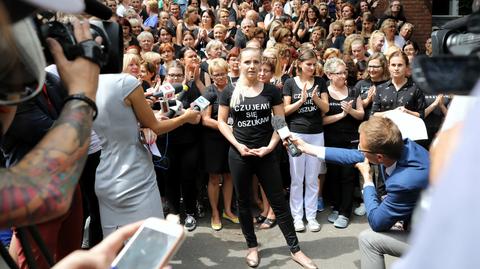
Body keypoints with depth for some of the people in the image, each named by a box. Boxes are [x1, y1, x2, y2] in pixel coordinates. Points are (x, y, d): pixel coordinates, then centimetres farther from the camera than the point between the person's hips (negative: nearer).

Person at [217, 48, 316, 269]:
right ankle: (252, 247, 30)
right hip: (239, 155, 1)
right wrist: (237, 144, -10)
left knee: (279, 202, 5)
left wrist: (270, 146, -11)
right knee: (244, 202, 11)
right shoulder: (229, 92, 0)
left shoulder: (271, 91, 0)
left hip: (266, 154, 0)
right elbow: (221, 121, 3)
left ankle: (295, 249, 18)